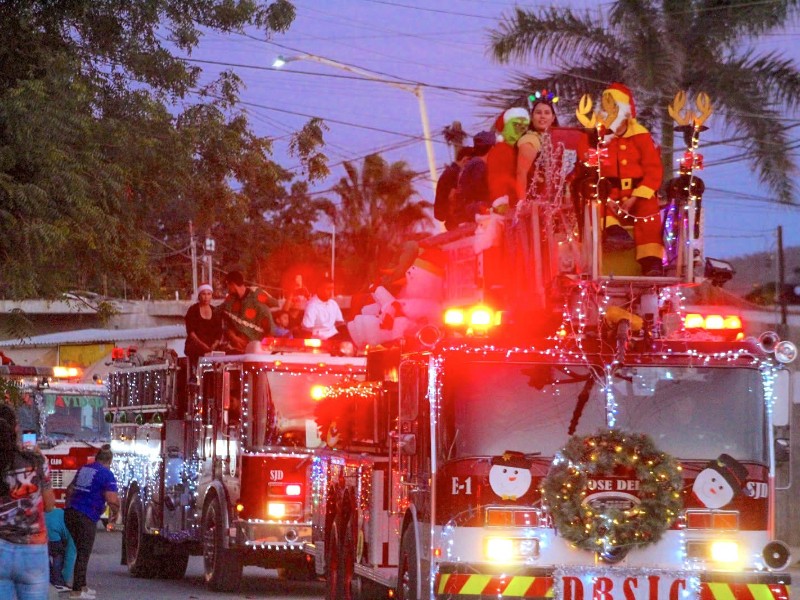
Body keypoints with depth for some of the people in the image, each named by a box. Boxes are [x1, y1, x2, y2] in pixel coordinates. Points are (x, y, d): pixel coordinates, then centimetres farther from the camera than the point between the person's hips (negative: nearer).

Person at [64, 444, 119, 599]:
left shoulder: (84, 469, 16)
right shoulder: (107, 475, -6)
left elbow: (70, 490, 28)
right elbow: (112, 500, -15)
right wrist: (114, 515, 4)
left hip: (70, 513, 7)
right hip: (86, 517, -7)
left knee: (82, 552, 20)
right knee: (83, 554, -2)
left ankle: (82, 586, 26)